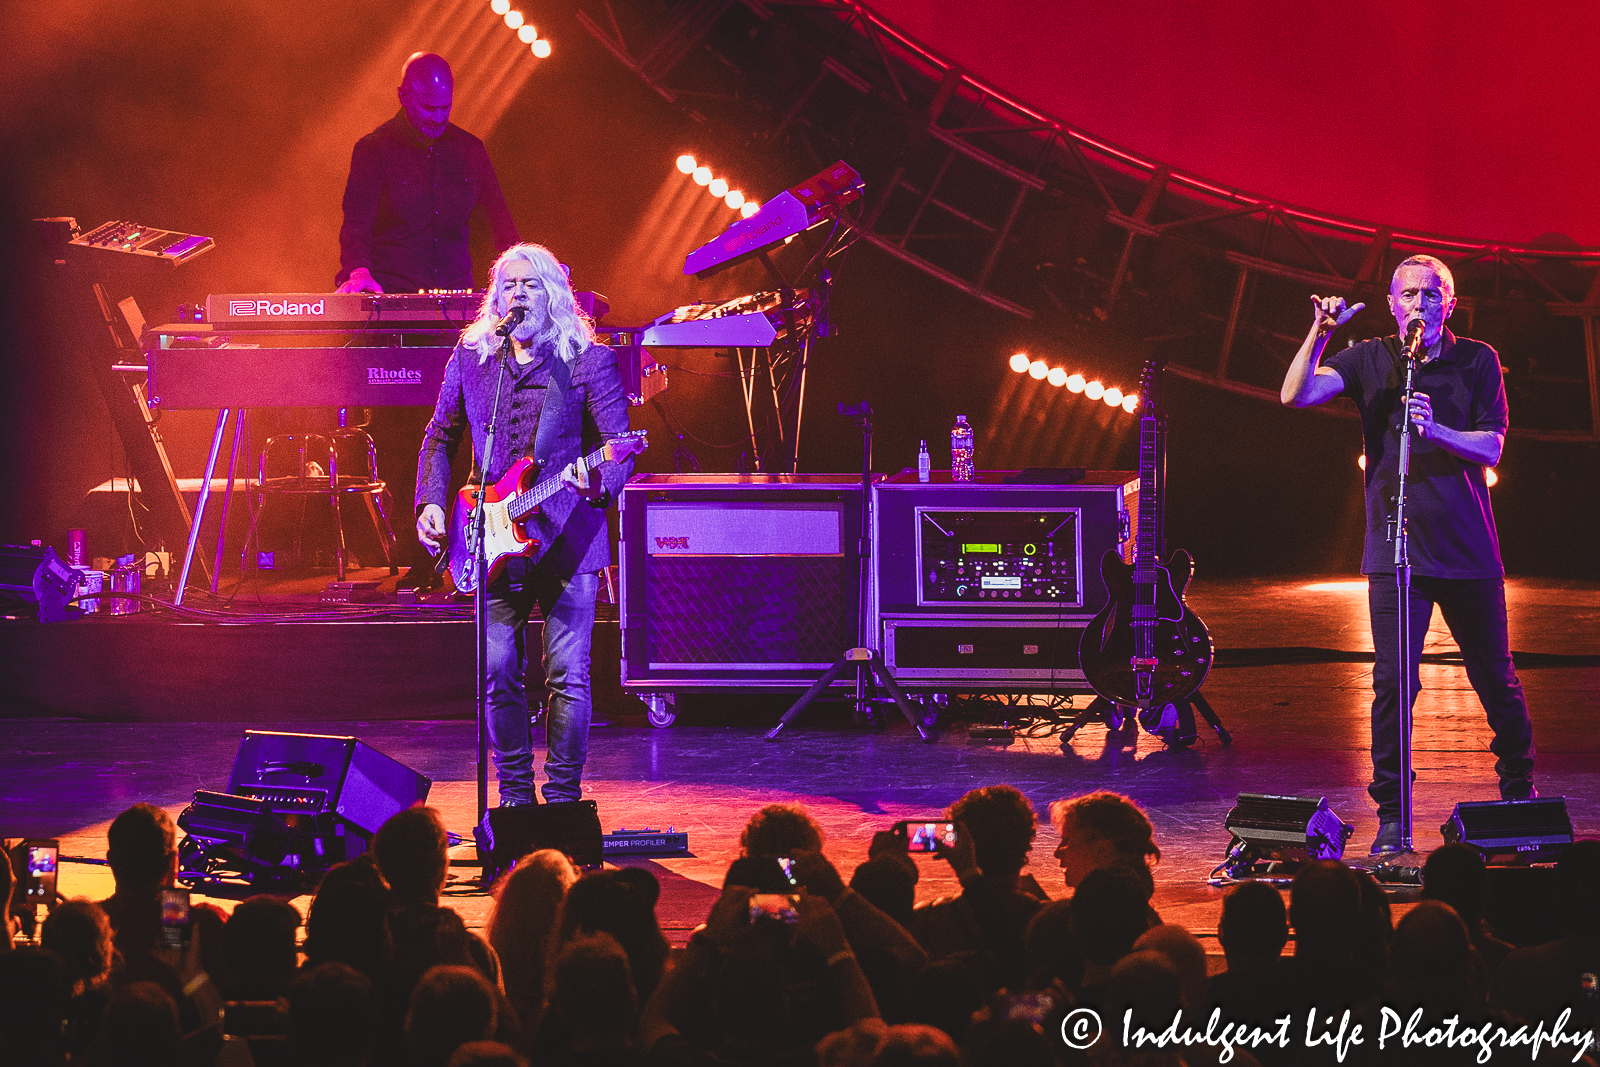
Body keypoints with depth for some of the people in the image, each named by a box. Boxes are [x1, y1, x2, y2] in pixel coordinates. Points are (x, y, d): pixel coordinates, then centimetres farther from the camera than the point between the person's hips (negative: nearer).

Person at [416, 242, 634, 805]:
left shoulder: (589, 359, 0)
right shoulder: (470, 357, 11)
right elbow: (440, 436, 19)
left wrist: (600, 483, -25)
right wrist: (430, 504, 6)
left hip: (566, 539, -3)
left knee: (568, 674, -4)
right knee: (498, 673, 2)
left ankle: (563, 794, 6)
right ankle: (515, 794, 14)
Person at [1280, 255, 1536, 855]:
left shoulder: (1477, 361, 3)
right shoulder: (1370, 361, 3)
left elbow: (1490, 448, -4)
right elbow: (1295, 397, -9)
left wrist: (1434, 429, -21)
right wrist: (1320, 332, -21)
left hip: (1469, 550, 1)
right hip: (1395, 551, 0)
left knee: (1496, 679, 9)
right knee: (1393, 682, -7)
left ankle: (1519, 788, 30)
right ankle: (1391, 816, 1)